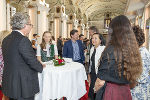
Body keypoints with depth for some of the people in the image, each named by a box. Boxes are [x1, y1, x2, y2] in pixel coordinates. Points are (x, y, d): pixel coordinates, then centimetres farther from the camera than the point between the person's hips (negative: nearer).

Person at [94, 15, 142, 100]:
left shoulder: (111, 50, -21)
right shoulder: (133, 50, -3)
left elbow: (101, 81, -18)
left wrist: (96, 90, 2)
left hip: (110, 92, -6)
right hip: (126, 92, 6)